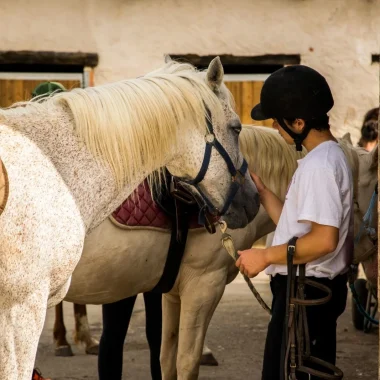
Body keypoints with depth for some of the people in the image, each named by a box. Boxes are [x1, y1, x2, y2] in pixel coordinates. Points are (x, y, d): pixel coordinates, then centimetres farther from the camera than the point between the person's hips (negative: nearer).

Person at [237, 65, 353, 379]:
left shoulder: (318, 164, -19)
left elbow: (324, 239, -28)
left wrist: (265, 256, -19)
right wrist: (260, 188, 11)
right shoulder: (329, 157, 12)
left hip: (305, 292, -10)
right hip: (314, 289, 11)